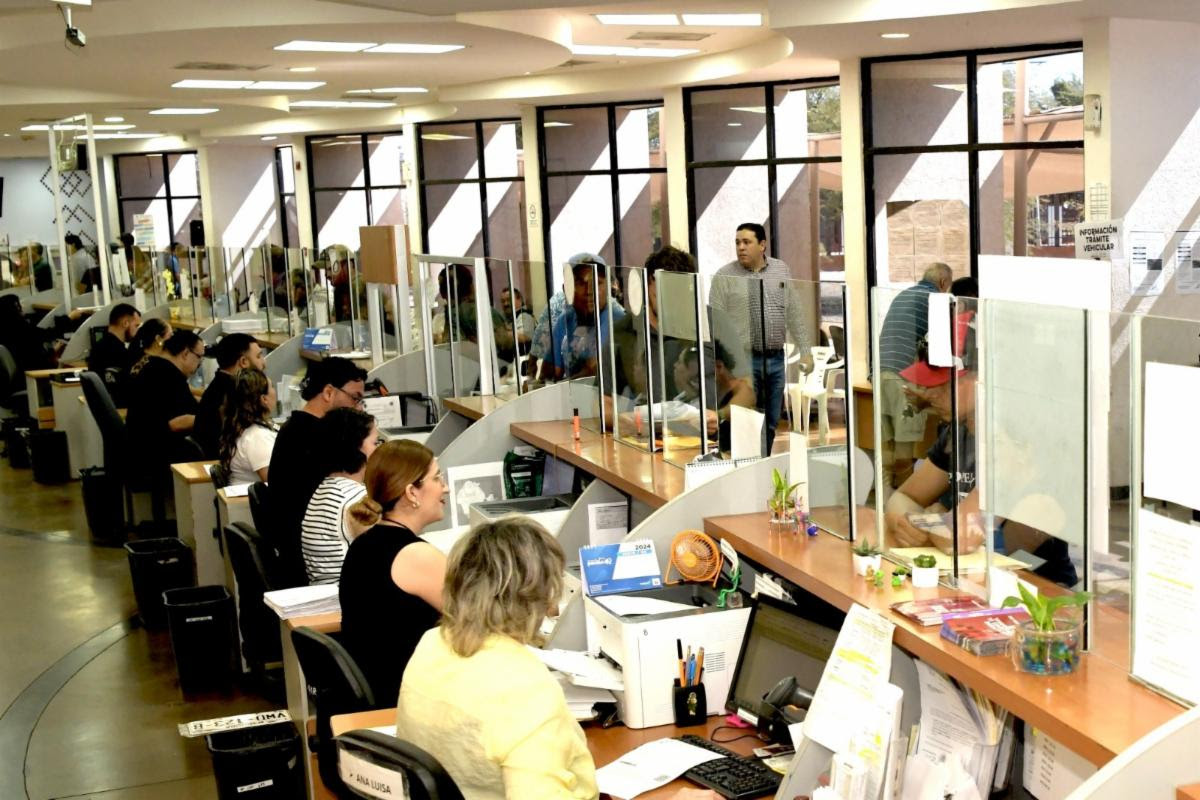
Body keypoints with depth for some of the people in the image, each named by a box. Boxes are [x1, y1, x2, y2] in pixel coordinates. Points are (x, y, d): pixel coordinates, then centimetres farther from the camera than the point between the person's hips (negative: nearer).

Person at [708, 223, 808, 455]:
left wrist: (805, 350, 11)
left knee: (771, 423, 10)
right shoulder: (724, 277, -3)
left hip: (776, 359, 4)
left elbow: (794, 315, 13)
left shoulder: (781, 270, 10)